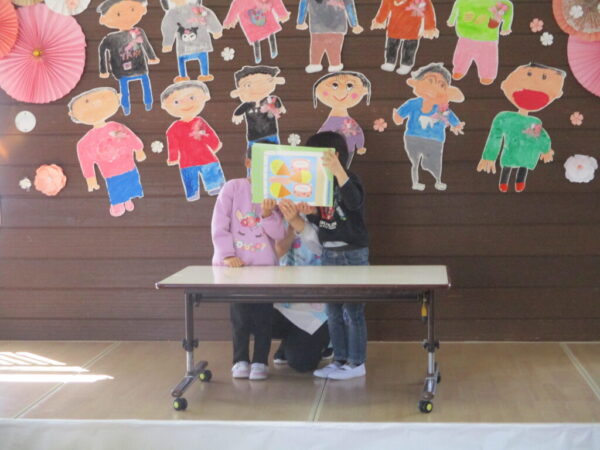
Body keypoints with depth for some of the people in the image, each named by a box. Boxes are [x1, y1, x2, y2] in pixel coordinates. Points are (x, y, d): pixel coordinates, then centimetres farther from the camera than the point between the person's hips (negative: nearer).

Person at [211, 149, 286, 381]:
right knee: (240, 313, -1)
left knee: (263, 314, -2)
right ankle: (240, 359, 14)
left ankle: (260, 361, 12)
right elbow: (219, 226, -5)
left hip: (265, 264, 1)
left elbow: (280, 234, -2)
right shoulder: (232, 188, -2)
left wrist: (268, 215, -19)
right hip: (235, 263, -1)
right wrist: (227, 255, -14)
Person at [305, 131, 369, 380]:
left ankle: (356, 363, 6)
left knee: (352, 310, -2)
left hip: (352, 254, -7)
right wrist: (310, 211, -8)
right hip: (329, 254, 7)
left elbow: (354, 202, -32)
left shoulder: (349, 179, -10)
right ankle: (339, 359, 20)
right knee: (333, 312, 11)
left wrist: (338, 170, -38)